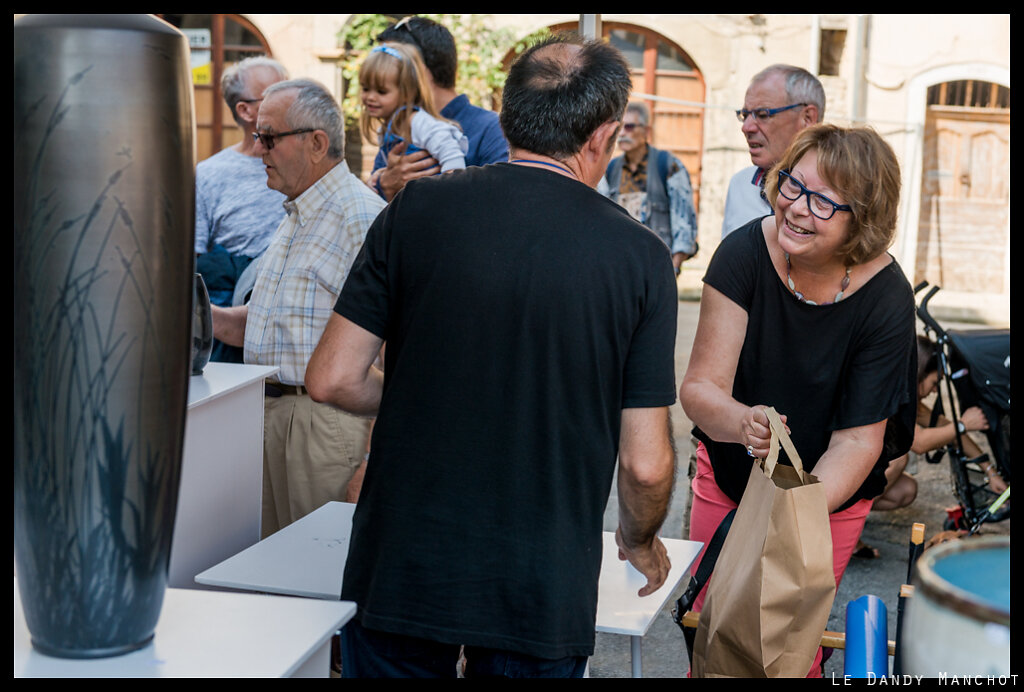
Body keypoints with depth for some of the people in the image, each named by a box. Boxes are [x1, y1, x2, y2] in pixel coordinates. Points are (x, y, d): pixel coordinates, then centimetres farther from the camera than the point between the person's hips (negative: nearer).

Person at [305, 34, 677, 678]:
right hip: (542, 591, 0)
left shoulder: (418, 207, -6)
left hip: (399, 570, 1)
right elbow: (645, 464, -7)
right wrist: (641, 542, 14)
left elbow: (333, 379, -5)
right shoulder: (640, 255, -8)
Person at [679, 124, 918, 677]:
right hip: (728, 472, 1)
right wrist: (742, 423, -47)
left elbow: (857, 439, -23)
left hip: (830, 492, -1)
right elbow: (699, 388, -25)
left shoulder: (885, 298, -25)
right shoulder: (745, 253, -23)